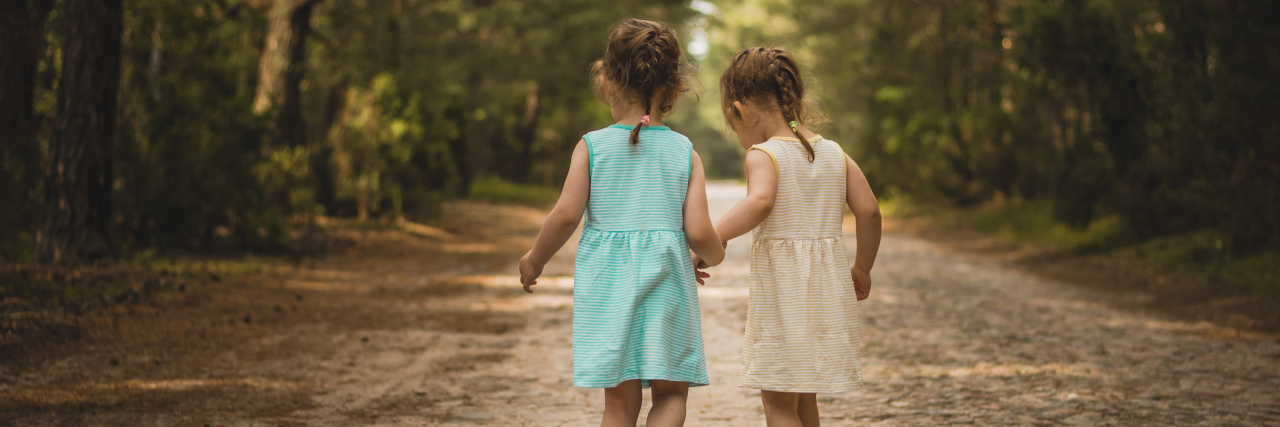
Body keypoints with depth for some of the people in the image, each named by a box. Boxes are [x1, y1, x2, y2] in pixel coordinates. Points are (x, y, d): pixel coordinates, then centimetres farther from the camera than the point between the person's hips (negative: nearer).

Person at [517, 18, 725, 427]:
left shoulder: (592, 146, 0)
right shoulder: (684, 152, 0)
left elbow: (566, 214, -9)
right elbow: (698, 232, -6)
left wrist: (534, 259, 7)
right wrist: (715, 254, 17)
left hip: (608, 285, 1)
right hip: (666, 285, -1)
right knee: (670, 392, 10)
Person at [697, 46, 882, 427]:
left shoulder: (763, 155, -10)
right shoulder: (835, 153, 8)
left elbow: (760, 202, -29)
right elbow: (869, 211, 5)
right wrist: (862, 268, 18)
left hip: (781, 288, -6)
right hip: (828, 286, 6)